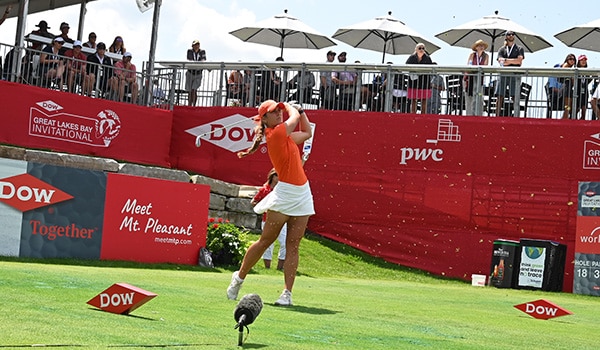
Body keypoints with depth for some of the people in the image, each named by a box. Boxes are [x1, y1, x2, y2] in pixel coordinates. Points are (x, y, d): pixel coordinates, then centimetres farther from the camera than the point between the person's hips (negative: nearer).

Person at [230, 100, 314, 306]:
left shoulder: (285, 134, 14)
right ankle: (239, 277, 15)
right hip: (285, 193, -7)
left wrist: (300, 110, 20)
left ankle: (287, 293, -1)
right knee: (265, 241, -2)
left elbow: (307, 133, 30)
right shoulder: (275, 133, -11)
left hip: (302, 194, 7)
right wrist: (290, 107, 19)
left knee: (293, 246, 1)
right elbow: (295, 117, -1)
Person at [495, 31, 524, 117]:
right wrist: (513, 61, -9)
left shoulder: (519, 49, 12)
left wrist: (507, 60, -5)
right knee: (500, 97, -4)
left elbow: (519, 60, -5)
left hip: (514, 75, -1)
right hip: (503, 75, 1)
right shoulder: (502, 49, 15)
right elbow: (500, 61, -1)